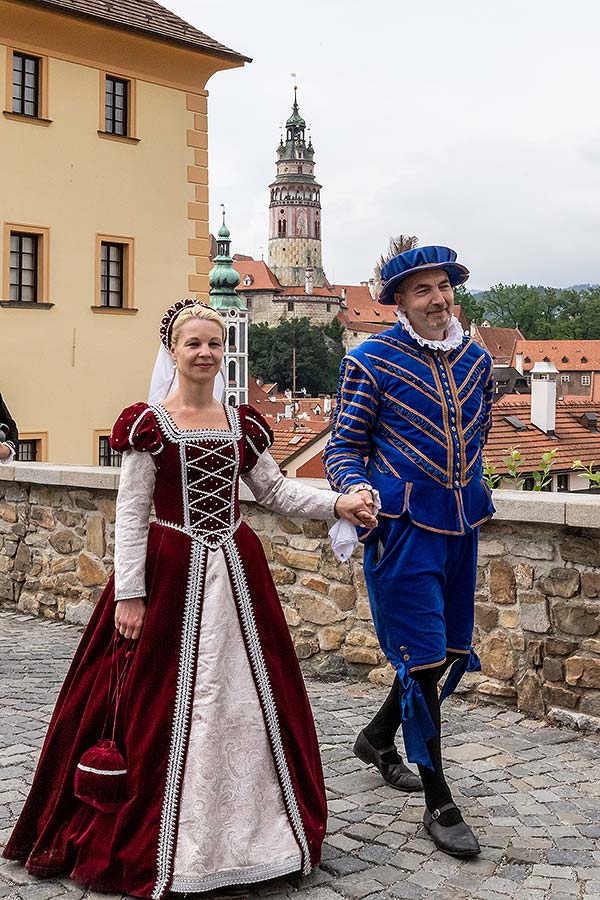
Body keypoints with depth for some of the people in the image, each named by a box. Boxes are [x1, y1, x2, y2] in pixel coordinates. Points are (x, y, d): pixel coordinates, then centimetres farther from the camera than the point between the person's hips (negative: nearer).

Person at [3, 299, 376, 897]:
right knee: (164, 704, 1)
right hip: (171, 574, -5)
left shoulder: (242, 424, 8)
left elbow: (275, 491, 12)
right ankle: (155, 844, 18)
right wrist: (129, 594, -12)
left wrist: (337, 504, -1)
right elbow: (130, 514, -7)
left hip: (236, 571, 5)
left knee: (245, 695, 9)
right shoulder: (149, 424, -6)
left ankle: (247, 833, 26)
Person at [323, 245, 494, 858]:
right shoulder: (371, 361, -6)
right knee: (422, 657, -5)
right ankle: (438, 803, 7)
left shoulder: (475, 359, 9)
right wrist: (355, 489, -24)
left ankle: (377, 737, 39)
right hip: (402, 526, -6)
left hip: (460, 525, 6)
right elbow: (343, 447, -6)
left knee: (452, 651, 14)